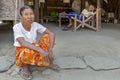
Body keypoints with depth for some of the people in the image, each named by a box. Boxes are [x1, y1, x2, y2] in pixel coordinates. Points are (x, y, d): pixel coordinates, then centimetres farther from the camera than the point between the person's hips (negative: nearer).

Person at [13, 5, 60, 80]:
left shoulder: (35, 24, -10)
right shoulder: (17, 27, -21)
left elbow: (51, 34, -15)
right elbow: (23, 43, -37)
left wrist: (50, 50, -30)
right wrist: (40, 50, -48)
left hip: (36, 50, 4)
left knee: (48, 37, -15)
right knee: (29, 51, -39)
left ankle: (49, 62, -2)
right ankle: (25, 67, -6)